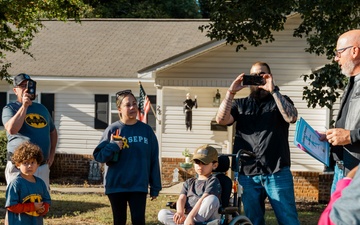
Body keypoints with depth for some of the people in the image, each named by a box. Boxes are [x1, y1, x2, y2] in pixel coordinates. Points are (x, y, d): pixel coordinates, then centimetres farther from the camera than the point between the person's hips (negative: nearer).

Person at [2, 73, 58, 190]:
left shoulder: (42, 108, 18)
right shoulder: (10, 108, 0)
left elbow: (53, 131, 29)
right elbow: (11, 129, -20)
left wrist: (52, 153, 16)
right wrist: (24, 106, -20)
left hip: (43, 167, 5)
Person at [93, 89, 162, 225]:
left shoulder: (146, 130, 4)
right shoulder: (112, 130, -2)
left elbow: (154, 161, 5)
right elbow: (98, 155, -3)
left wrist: (155, 187, 3)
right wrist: (112, 147, -22)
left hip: (139, 186, 1)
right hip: (116, 185, 0)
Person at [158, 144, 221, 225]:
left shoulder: (213, 181, 2)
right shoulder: (189, 182, 21)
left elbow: (203, 199, -15)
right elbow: (181, 199, 4)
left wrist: (191, 216, -30)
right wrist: (180, 213, -21)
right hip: (187, 217, 5)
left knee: (212, 199, -32)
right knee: (162, 214, -14)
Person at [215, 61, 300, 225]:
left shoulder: (281, 101, 13)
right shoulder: (240, 104, 18)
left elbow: (292, 117, -8)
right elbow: (221, 119, 1)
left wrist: (273, 90, -11)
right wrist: (231, 92, -5)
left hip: (277, 173, -2)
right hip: (247, 174, 2)